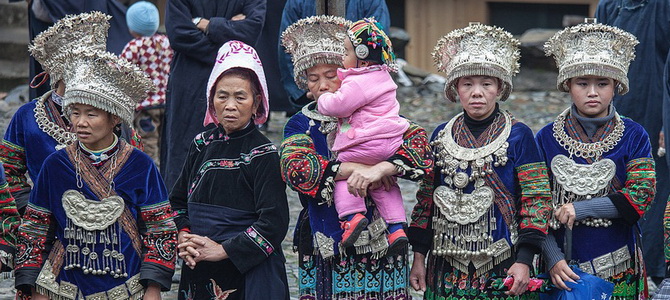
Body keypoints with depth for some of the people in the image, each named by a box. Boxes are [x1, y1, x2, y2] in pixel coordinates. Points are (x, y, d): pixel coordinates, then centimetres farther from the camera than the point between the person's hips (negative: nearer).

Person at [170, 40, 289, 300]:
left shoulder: (264, 154, -10)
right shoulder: (202, 145, 6)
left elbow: (274, 222, -16)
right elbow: (178, 200, 15)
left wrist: (223, 250, -17)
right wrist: (184, 239, -3)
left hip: (248, 273, -5)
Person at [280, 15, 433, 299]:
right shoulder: (301, 124, 8)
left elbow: (419, 143, -10)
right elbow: (295, 168, -12)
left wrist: (381, 168, -27)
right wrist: (354, 169, -21)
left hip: (381, 246, 0)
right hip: (324, 251, 0)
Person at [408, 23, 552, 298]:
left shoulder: (518, 135, -2)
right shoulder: (441, 136, 8)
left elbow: (536, 200, -4)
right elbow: (426, 199, 12)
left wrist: (524, 260, -11)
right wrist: (418, 256, 7)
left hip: (502, 267, -3)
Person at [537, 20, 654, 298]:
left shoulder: (634, 137, 0)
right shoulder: (546, 138, 0)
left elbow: (640, 197, -10)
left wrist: (579, 209, -15)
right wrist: (553, 258, -13)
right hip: (561, 268, 0)